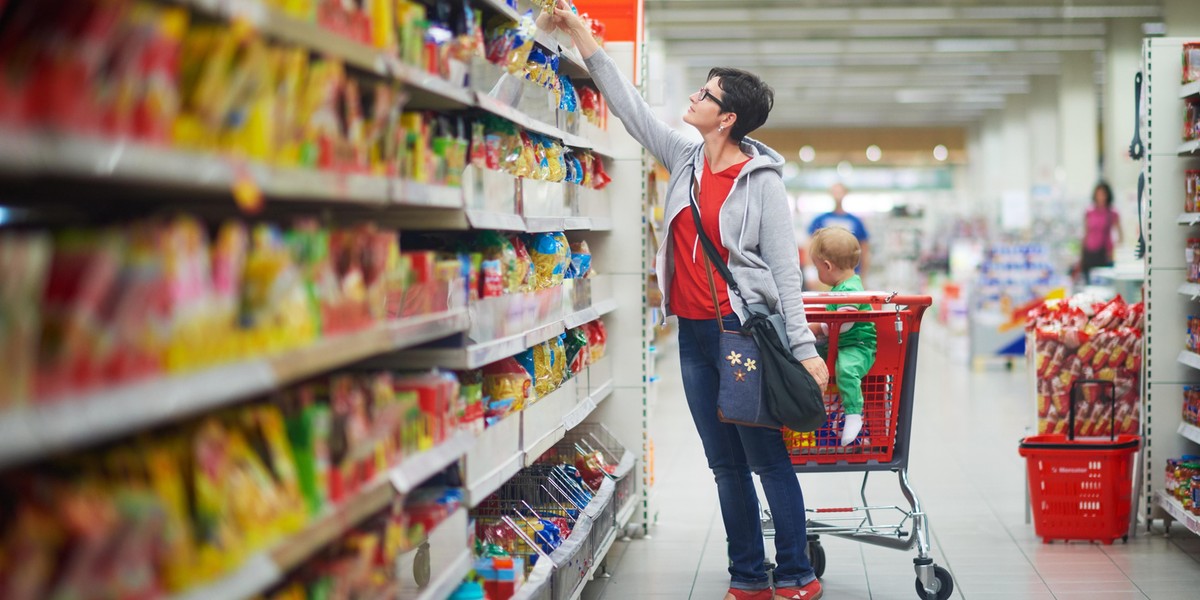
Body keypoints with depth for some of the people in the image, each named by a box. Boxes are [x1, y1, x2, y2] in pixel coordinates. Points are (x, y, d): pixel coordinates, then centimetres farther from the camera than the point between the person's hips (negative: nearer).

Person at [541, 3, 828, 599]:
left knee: (768, 457, -1)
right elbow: (628, 103, 14)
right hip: (693, 332, 6)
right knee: (726, 465, 10)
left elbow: (784, 266, -9)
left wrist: (804, 346, -14)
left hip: (744, 328, -6)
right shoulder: (683, 159, 8)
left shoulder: (761, 180, -8)